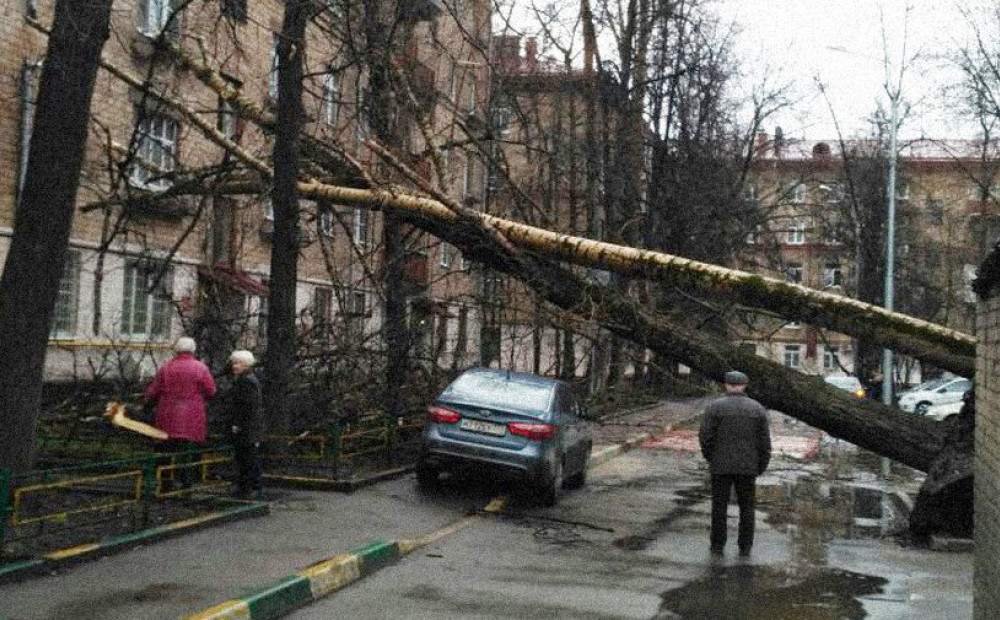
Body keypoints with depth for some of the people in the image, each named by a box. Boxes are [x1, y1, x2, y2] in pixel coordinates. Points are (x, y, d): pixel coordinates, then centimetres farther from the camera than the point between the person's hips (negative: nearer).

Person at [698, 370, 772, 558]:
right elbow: (765, 442, -2)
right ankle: (745, 547, 13)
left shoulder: (714, 407, -8)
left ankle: (717, 545, 14)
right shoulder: (757, 408, -2)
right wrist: (761, 468, 8)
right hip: (747, 466, 1)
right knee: (746, 507, 11)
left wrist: (709, 457, 9)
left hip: (721, 465, -1)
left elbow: (705, 436, -9)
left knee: (719, 506, 9)